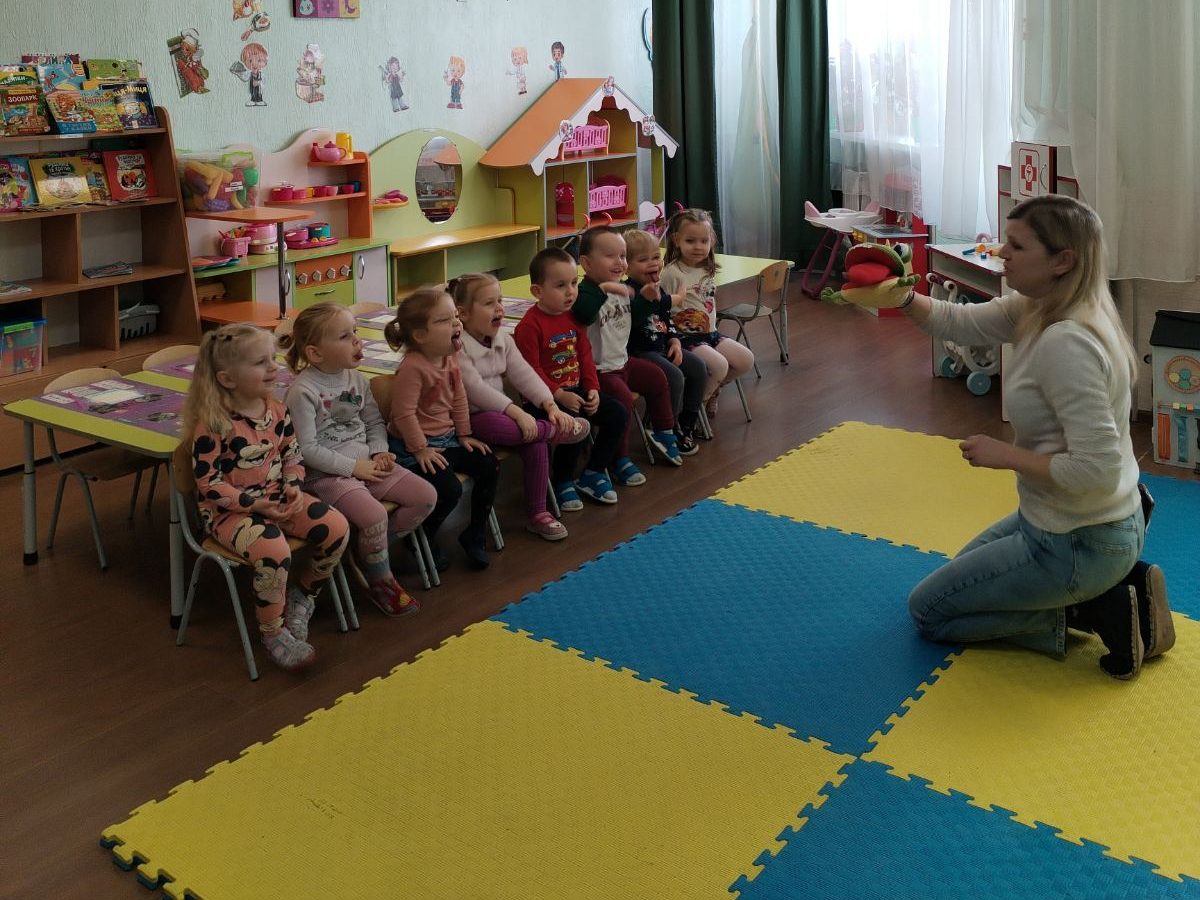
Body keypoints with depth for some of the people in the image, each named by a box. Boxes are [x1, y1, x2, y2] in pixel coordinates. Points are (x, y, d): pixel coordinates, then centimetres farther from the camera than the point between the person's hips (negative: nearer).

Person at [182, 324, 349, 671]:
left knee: (336, 527, -12)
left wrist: (294, 487, -7)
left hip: (276, 498, 7)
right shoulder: (212, 425, -18)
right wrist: (253, 504, -23)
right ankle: (273, 634, -9)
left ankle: (303, 596, 13)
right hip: (229, 510, -7)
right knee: (273, 551, -34)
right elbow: (209, 484, -16)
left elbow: (292, 456, 12)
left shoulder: (277, 411, 2)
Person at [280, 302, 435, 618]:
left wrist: (379, 452, -1)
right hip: (328, 474, -8)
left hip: (366, 463, 8)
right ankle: (381, 582, -1)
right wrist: (354, 466, -16)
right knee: (375, 515, -29)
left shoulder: (355, 378, 7)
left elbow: (374, 421, 17)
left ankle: (368, 550, 7)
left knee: (426, 496, -5)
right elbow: (307, 449, -17)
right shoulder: (303, 391, -15)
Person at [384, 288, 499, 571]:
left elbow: (459, 398, 11)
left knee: (490, 466, 0)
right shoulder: (412, 368, -25)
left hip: (446, 439, 9)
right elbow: (404, 414, -24)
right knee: (449, 489, -23)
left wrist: (464, 435, 9)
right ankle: (423, 539, 7)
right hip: (412, 446, -9)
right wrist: (421, 450, -19)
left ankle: (474, 534, 16)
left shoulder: (450, 358, 1)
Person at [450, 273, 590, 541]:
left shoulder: (502, 340, 9)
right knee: (497, 426, -39)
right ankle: (559, 431, -15)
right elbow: (475, 388, -26)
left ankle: (538, 513, -6)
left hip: (499, 411, 7)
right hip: (468, 417, -7)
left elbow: (524, 375, 2)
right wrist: (516, 411, -32)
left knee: (536, 443, -18)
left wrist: (550, 405, -14)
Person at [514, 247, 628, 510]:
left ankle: (592, 473, 11)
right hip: (546, 397, -8)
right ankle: (561, 482, -4)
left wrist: (593, 388, -2)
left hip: (576, 390, 8)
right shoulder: (529, 326, -16)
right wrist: (560, 395, -23)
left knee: (617, 413, -3)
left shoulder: (574, 316, 8)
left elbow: (585, 355, 11)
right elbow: (531, 371, -18)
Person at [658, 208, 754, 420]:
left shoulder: (708, 271, 9)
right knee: (719, 366, -26)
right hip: (685, 336, -8)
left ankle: (712, 390, 21)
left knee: (746, 360, -1)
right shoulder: (672, 273, -15)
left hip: (709, 332, 8)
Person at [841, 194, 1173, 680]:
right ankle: (1113, 586, 16)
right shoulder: (1039, 309, -3)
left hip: (1078, 544, -9)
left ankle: (1099, 610, 1)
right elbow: (959, 322, 5)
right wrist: (902, 297, -13)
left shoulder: (1064, 344, -31)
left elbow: (1095, 470, -33)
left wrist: (1006, 455, -20)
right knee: (965, 570, 32)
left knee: (927, 609, 7)